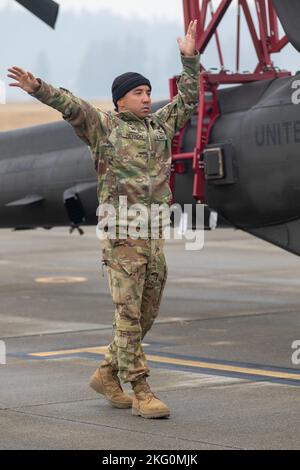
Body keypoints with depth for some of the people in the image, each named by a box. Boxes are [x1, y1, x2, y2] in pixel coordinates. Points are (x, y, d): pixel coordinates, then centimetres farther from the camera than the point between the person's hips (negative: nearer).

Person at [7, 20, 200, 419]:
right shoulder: (103, 126, 1)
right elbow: (70, 105, -15)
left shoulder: (159, 127, 17)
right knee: (128, 315, -5)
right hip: (121, 235, -7)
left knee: (145, 316, 11)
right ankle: (139, 392, -3)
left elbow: (188, 100, 23)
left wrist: (190, 59, 18)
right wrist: (37, 88, -30)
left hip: (155, 236, 7)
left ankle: (107, 374, 26)